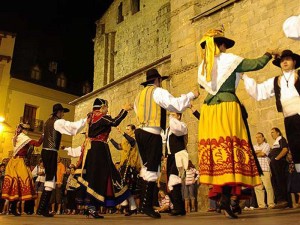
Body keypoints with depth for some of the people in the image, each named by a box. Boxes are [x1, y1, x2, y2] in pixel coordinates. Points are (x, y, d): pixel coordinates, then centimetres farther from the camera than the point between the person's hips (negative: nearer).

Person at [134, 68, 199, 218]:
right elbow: (176, 105, -15)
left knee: (146, 167, 15)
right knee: (152, 169, -5)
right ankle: (147, 205, -4)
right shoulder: (158, 92, -3)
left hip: (141, 132, 8)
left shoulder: (140, 96, 20)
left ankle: (144, 201, 20)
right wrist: (191, 95, -4)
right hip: (152, 134, -8)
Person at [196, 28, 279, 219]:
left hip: (209, 109, 6)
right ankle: (226, 198, -17)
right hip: (227, 106, -6)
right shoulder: (229, 59, 1)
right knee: (230, 147, -10)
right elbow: (256, 65, 6)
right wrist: (269, 54, 24)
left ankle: (217, 190, 9)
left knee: (215, 147, 7)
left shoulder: (202, 66, 16)